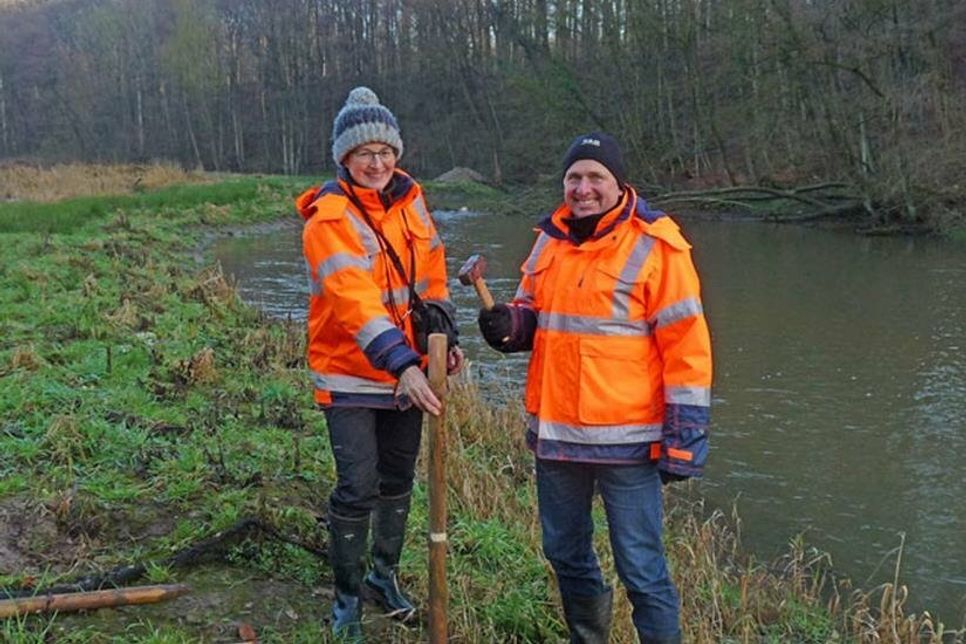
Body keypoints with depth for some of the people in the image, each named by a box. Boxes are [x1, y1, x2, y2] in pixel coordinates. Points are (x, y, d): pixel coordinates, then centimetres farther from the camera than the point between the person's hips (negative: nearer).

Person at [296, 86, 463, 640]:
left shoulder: (409, 199, 1)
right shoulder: (328, 219, -20)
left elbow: (430, 273, 11)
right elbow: (356, 303, -31)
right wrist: (403, 365, -41)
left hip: (409, 369, 6)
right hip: (351, 376, -6)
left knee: (399, 478, 16)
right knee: (358, 488, -5)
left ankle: (385, 573, 37)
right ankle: (347, 598, 17)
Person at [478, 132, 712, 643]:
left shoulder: (655, 246, -10)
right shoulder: (550, 240, 8)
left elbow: (686, 347, -10)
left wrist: (683, 440, -13)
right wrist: (509, 326, -4)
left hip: (625, 438, -6)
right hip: (555, 432, 6)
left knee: (641, 571, 1)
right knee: (564, 554, 21)